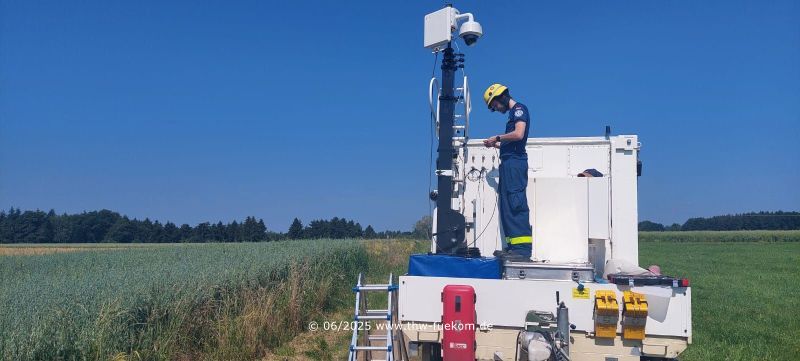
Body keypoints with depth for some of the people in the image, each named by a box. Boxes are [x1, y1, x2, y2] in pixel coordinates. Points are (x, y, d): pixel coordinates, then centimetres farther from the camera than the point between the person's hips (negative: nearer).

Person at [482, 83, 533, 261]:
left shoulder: (519, 109, -3)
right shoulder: (513, 113, 25)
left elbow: (518, 134, -18)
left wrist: (497, 137, -7)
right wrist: (496, 144, 16)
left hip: (515, 161, -10)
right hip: (509, 162, 10)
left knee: (516, 203, -14)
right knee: (507, 205, 8)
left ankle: (523, 248, -17)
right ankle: (513, 246, 10)